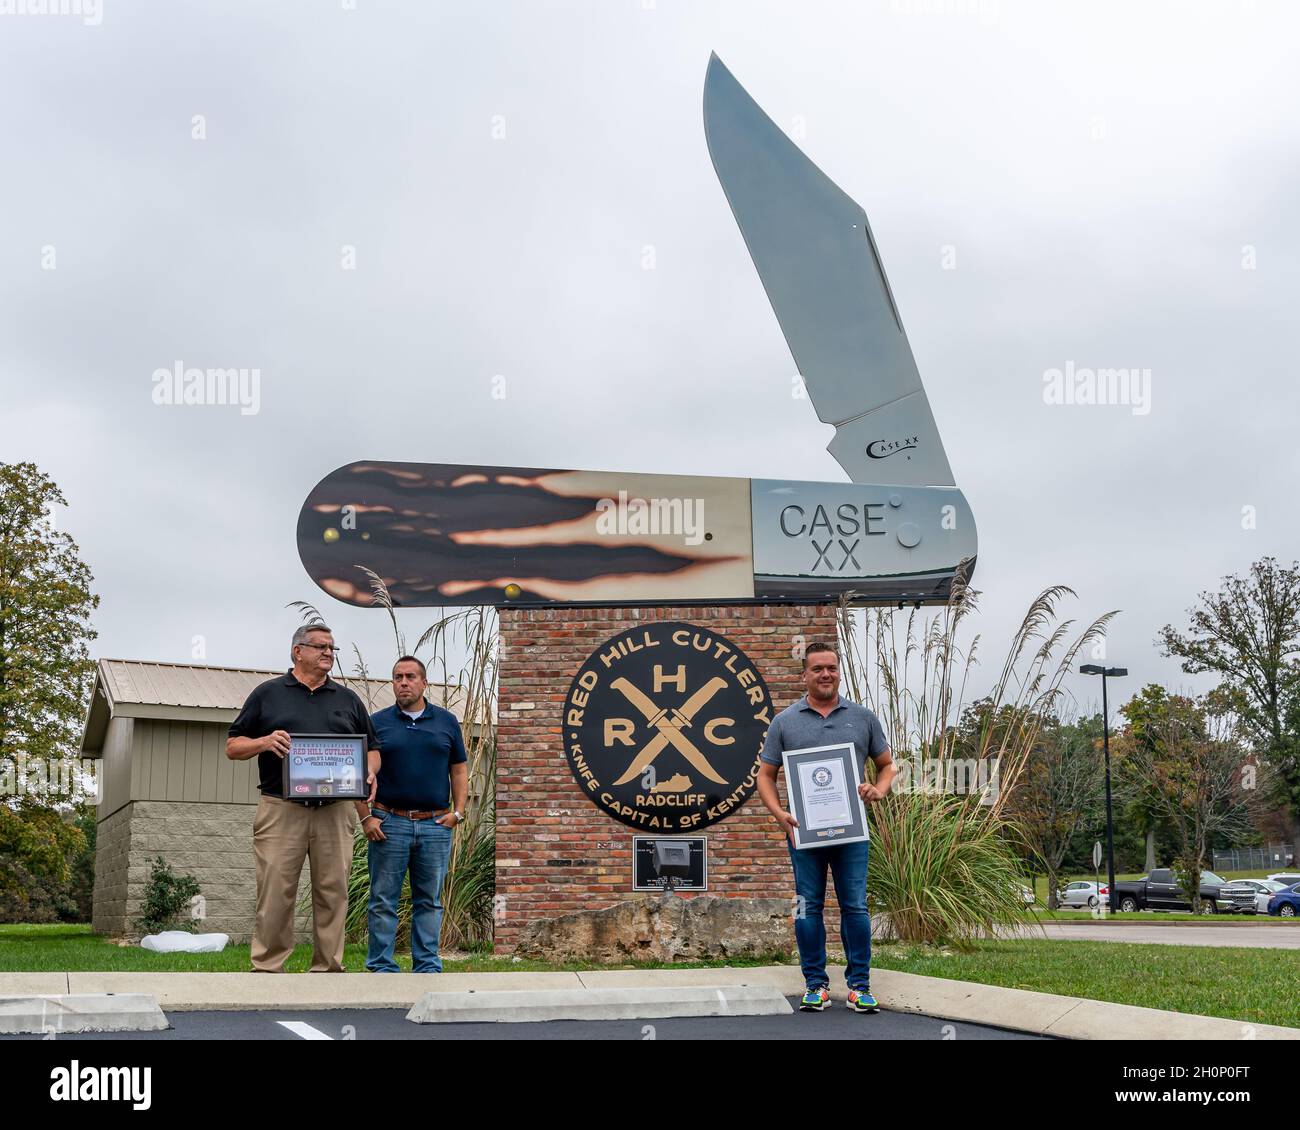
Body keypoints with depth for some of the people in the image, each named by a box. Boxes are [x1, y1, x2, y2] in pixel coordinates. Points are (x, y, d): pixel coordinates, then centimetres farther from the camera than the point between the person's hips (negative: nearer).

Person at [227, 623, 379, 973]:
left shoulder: (348, 699, 19)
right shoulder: (268, 694, 11)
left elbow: (371, 749, 22)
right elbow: (233, 747, 10)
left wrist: (369, 774, 0)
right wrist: (265, 742, -10)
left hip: (334, 811, 3)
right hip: (281, 811, -2)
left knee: (332, 892, 1)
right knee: (275, 893, -5)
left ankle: (328, 969, 8)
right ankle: (267, 969, 1)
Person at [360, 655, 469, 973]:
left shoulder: (446, 721, 10)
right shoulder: (377, 722, 5)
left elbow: (459, 769, 12)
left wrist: (458, 812, 1)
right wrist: (366, 817, -5)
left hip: (436, 824, 2)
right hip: (389, 823, -1)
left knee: (430, 901, 7)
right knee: (383, 900, 0)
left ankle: (428, 966, 13)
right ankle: (381, 967, 7)